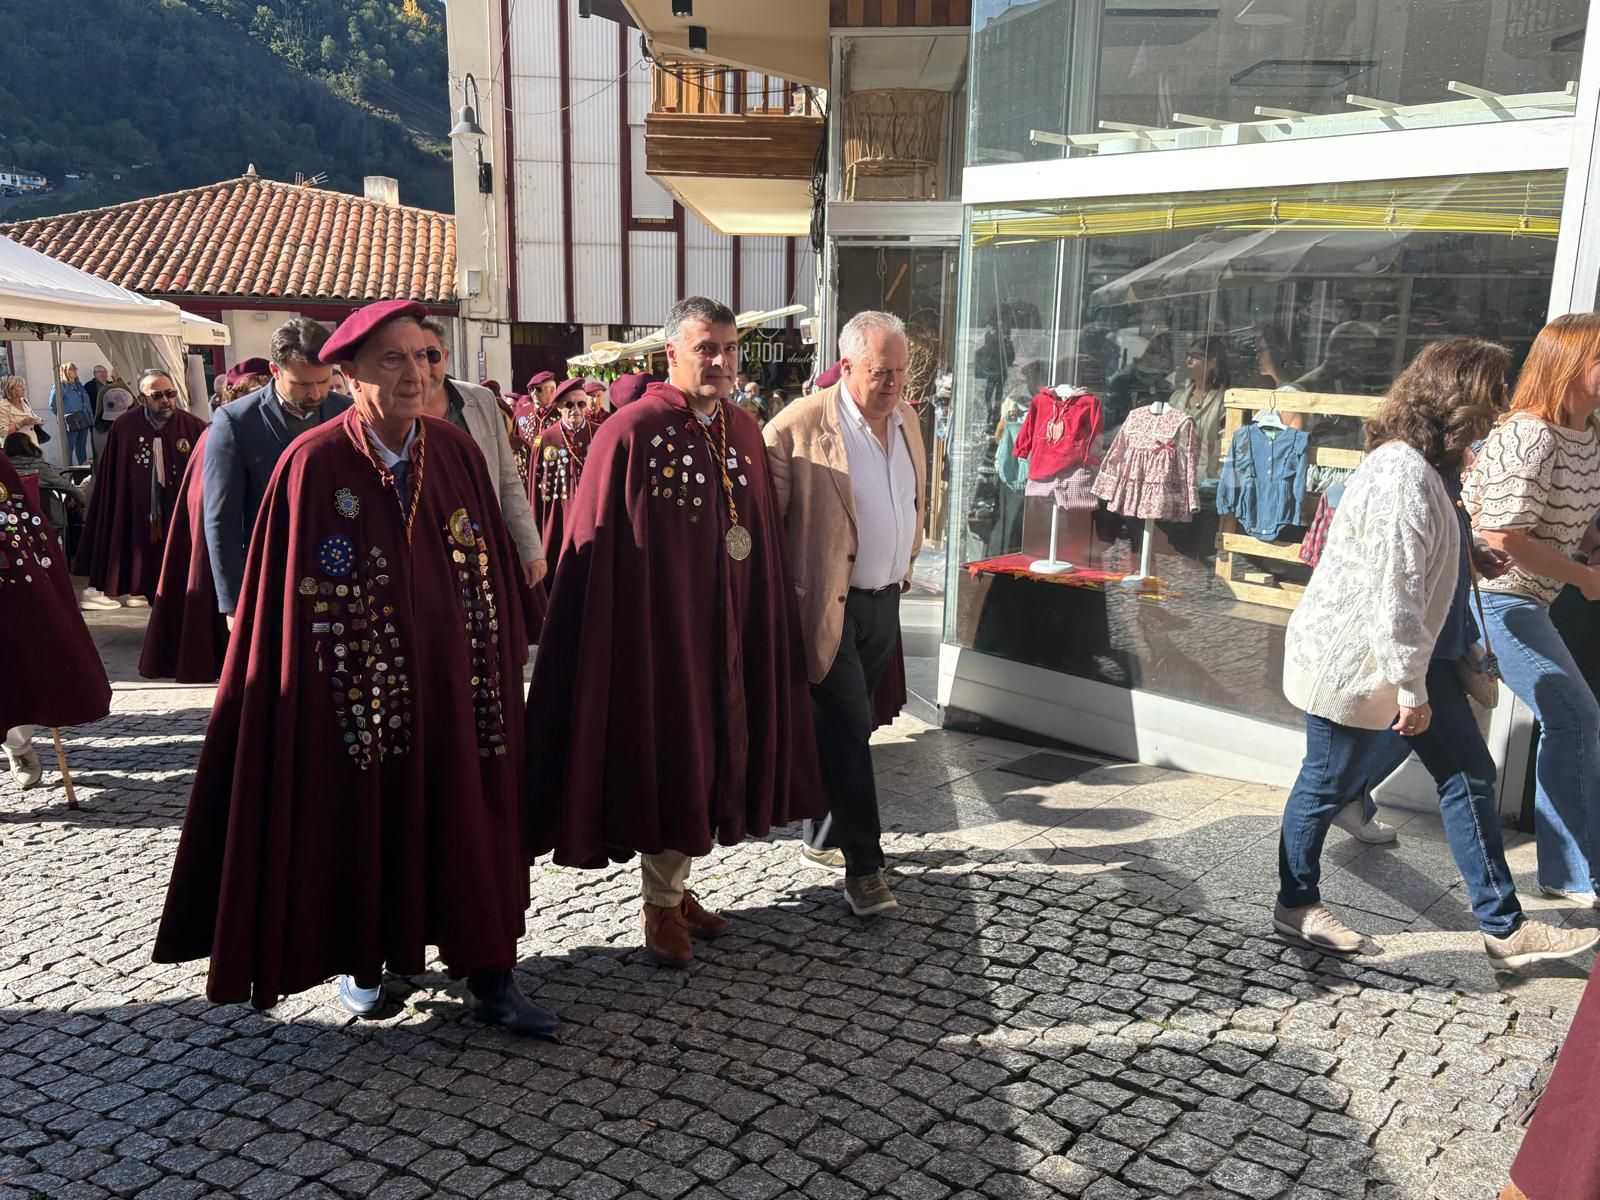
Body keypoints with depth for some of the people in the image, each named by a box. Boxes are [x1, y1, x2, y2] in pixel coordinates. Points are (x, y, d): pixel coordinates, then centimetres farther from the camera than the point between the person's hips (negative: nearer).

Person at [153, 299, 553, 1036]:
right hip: (354, 688, -2)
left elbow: (492, 571, 5)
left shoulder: (457, 454, 1)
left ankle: (488, 976, 17)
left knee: (467, 823, 6)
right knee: (361, 824, 12)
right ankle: (361, 960, 34)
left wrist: (504, 662, 5)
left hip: (452, 683, 3)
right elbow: (287, 594, -7)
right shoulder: (313, 464, -10)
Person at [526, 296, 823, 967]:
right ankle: (660, 905, 24)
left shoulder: (744, 431, 7)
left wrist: (766, 631, 9)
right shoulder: (630, 433, -12)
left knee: (709, 755, 15)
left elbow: (764, 541, 11)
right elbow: (595, 553, -12)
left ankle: (677, 887, 34)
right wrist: (615, 638, -15)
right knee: (664, 762, 5)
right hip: (657, 632, -6)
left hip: (726, 634, 6)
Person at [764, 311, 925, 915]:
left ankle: (821, 835, 32)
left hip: (886, 600, 7)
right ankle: (864, 865, 6)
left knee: (845, 727, 17)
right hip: (829, 605, -7)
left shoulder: (906, 418, 7)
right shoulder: (799, 426, -16)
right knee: (848, 730, -4)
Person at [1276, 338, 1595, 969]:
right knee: (1328, 783, 7)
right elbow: (1394, 596, -26)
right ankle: (1296, 905, 27)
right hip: (1354, 661, -10)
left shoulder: (1430, 467, 9)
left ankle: (1504, 929, 19)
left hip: (1413, 652, 10)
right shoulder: (1403, 475, -24)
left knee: (1469, 776, 10)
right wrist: (1412, 691, -21)